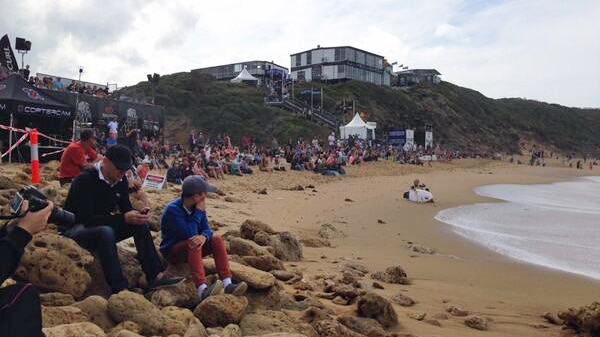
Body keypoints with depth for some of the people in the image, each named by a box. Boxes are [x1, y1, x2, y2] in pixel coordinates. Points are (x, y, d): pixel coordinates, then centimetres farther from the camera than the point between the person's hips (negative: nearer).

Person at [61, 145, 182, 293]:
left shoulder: (120, 180, -2)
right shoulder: (85, 180, -24)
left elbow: (125, 207, 6)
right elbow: (87, 219, -30)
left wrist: (135, 215, -19)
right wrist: (123, 218, -35)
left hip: (103, 227, 8)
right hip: (75, 229, -7)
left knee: (140, 225, -10)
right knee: (105, 232, -38)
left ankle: (155, 276, -15)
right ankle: (120, 289, -39)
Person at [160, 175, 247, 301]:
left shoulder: (197, 207, -3)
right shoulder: (172, 210, -24)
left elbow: (206, 229, -6)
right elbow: (190, 235, -29)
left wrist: (204, 237, -30)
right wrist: (199, 212, -24)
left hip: (190, 249, 6)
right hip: (173, 251, -6)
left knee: (217, 240, -19)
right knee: (193, 244, -37)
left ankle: (227, 284, -33)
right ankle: (203, 290, -54)